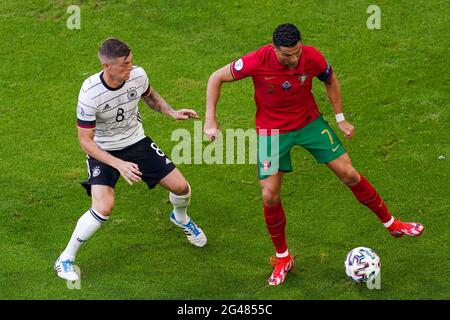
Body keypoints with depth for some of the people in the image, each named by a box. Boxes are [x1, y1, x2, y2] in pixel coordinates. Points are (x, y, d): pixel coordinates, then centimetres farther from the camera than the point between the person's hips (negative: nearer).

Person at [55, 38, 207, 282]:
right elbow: (85, 141, -23)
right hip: (103, 151, -4)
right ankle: (66, 259, -5)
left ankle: (180, 218, 41)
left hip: (136, 142, 5)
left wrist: (172, 113, -5)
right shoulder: (90, 93, -30)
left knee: (181, 187, 2)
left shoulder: (138, 75, -16)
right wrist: (119, 164, -32)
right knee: (104, 207, -25)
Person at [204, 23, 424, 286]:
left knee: (349, 174, -1)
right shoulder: (258, 62, -28)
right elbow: (216, 78, -15)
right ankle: (283, 259, 15)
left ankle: (391, 223, 20)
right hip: (272, 131, -1)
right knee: (270, 196, -7)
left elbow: (330, 80, 3)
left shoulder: (313, 58, -21)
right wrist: (211, 122, -19)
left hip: (309, 122, 1)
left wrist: (340, 118, 3)